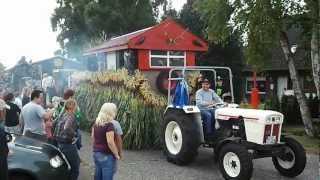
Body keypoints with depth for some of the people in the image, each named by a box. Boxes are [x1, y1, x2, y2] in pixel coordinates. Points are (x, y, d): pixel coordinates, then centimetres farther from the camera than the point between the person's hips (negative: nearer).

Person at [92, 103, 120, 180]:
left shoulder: (96, 122, 4)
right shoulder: (109, 125, -21)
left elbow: (93, 136, 14)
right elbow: (110, 143, -24)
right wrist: (116, 155, -12)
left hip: (96, 153, 8)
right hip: (106, 156, -8)